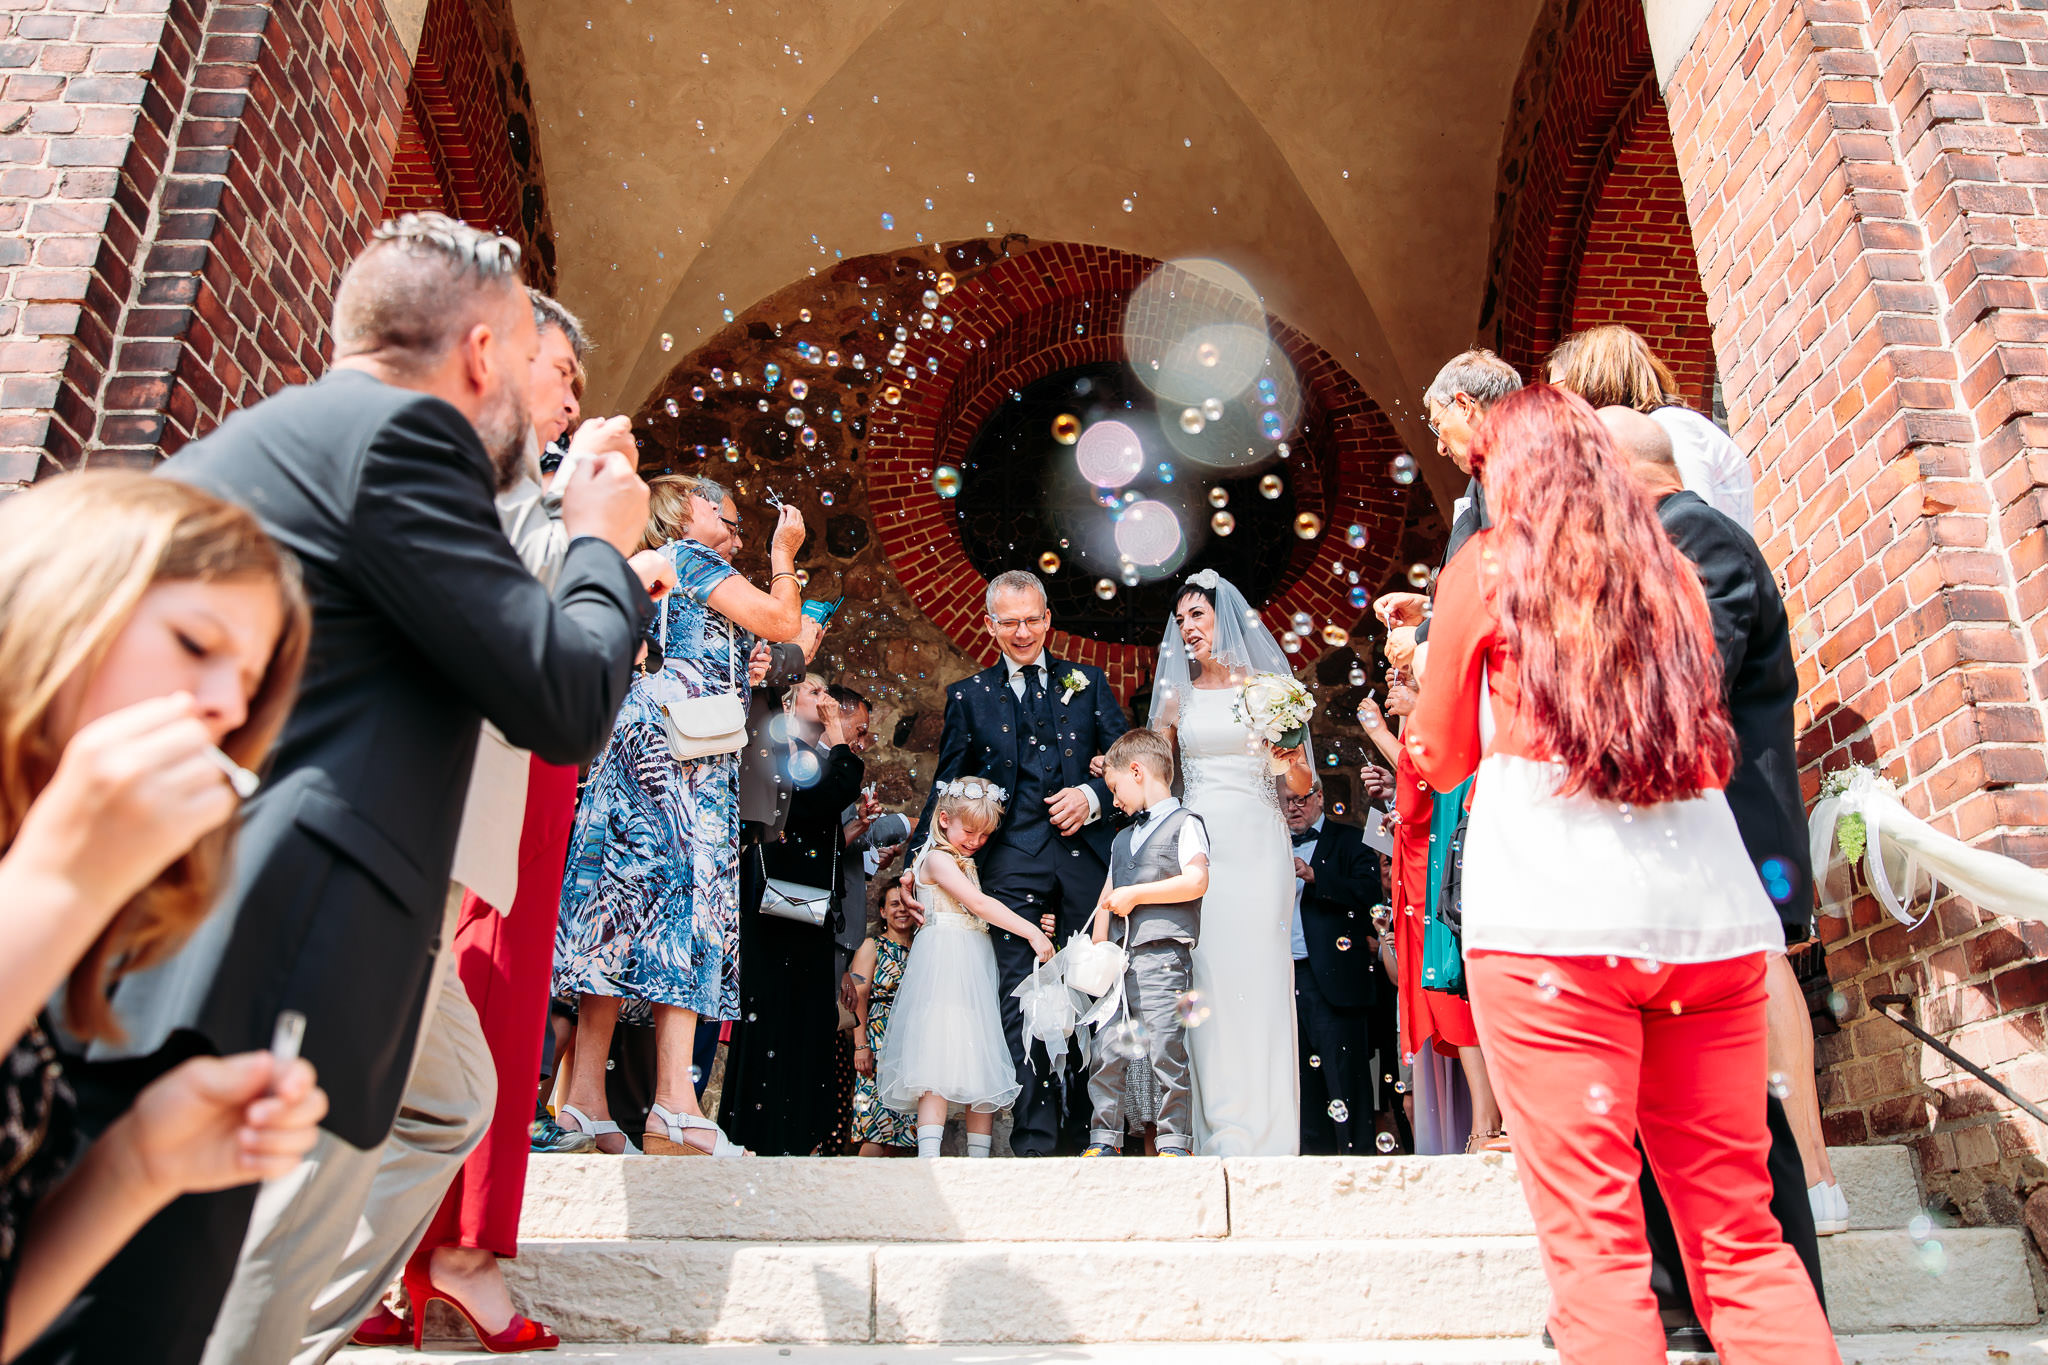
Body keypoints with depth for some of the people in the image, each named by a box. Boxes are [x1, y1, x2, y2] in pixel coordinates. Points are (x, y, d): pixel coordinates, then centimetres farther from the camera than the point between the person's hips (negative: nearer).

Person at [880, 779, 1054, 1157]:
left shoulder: (968, 863, 23)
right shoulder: (938, 858, -4)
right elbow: (979, 904, -14)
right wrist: (1032, 932, -16)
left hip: (977, 965, 8)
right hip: (944, 964, -8)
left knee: (981, 1059, 3)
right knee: (940, 1057, -15)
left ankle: (979, 1157, 4)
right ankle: (929, 1157, -19)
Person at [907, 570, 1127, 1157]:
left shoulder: (1087, 682, 14)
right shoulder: (969, 696, 13)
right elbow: (947, 787, 12)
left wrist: (1093, 795, -8)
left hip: (1085, 853, 1)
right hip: (1013, 862, -1)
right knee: (1021, 1002, -7)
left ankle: (1086, 1129, 15)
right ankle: (1035, 1139, -3)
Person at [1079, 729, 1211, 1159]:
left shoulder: (1184, 823, 2)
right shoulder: (1122, 839, 26)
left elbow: (1196, 881, -13)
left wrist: (1135, 894, -11)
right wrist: (1097, 947, 12)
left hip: (1163, 957, -7)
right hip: (1120, 962, 7)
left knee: (1165, 1051, -9)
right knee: (1108, 1051, 5)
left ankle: (1173, 1141, -1)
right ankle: (1104, 1140, 12)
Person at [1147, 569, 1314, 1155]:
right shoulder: (1175, 697, 12)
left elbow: (1303, 785, 6)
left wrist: (1292, 760, -15)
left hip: (1256, 843, -2)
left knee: (1256, 971, -6)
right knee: (1205, 979, -2)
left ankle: (1264, 1134, 0)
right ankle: (1217, 1131, 4)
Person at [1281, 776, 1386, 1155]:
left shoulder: (1348, 840, 4)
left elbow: (1369, 889, -12)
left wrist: (1315, 876, -18)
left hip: (1332, 977, -5)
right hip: (1286, 977, 5)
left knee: (1343, 1070, -6)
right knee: (1304, 1072, 9)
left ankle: (1355, 1150, 0)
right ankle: (1315, 1150, 16)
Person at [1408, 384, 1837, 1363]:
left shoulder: (1485, 569, 5)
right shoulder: (1669, 573, 17)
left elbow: (1442, 761, 13)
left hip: (1553, 922, -5)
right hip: (1710, 916, 5)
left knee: (1593, 1236, -3)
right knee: (1738, 1228, 11)